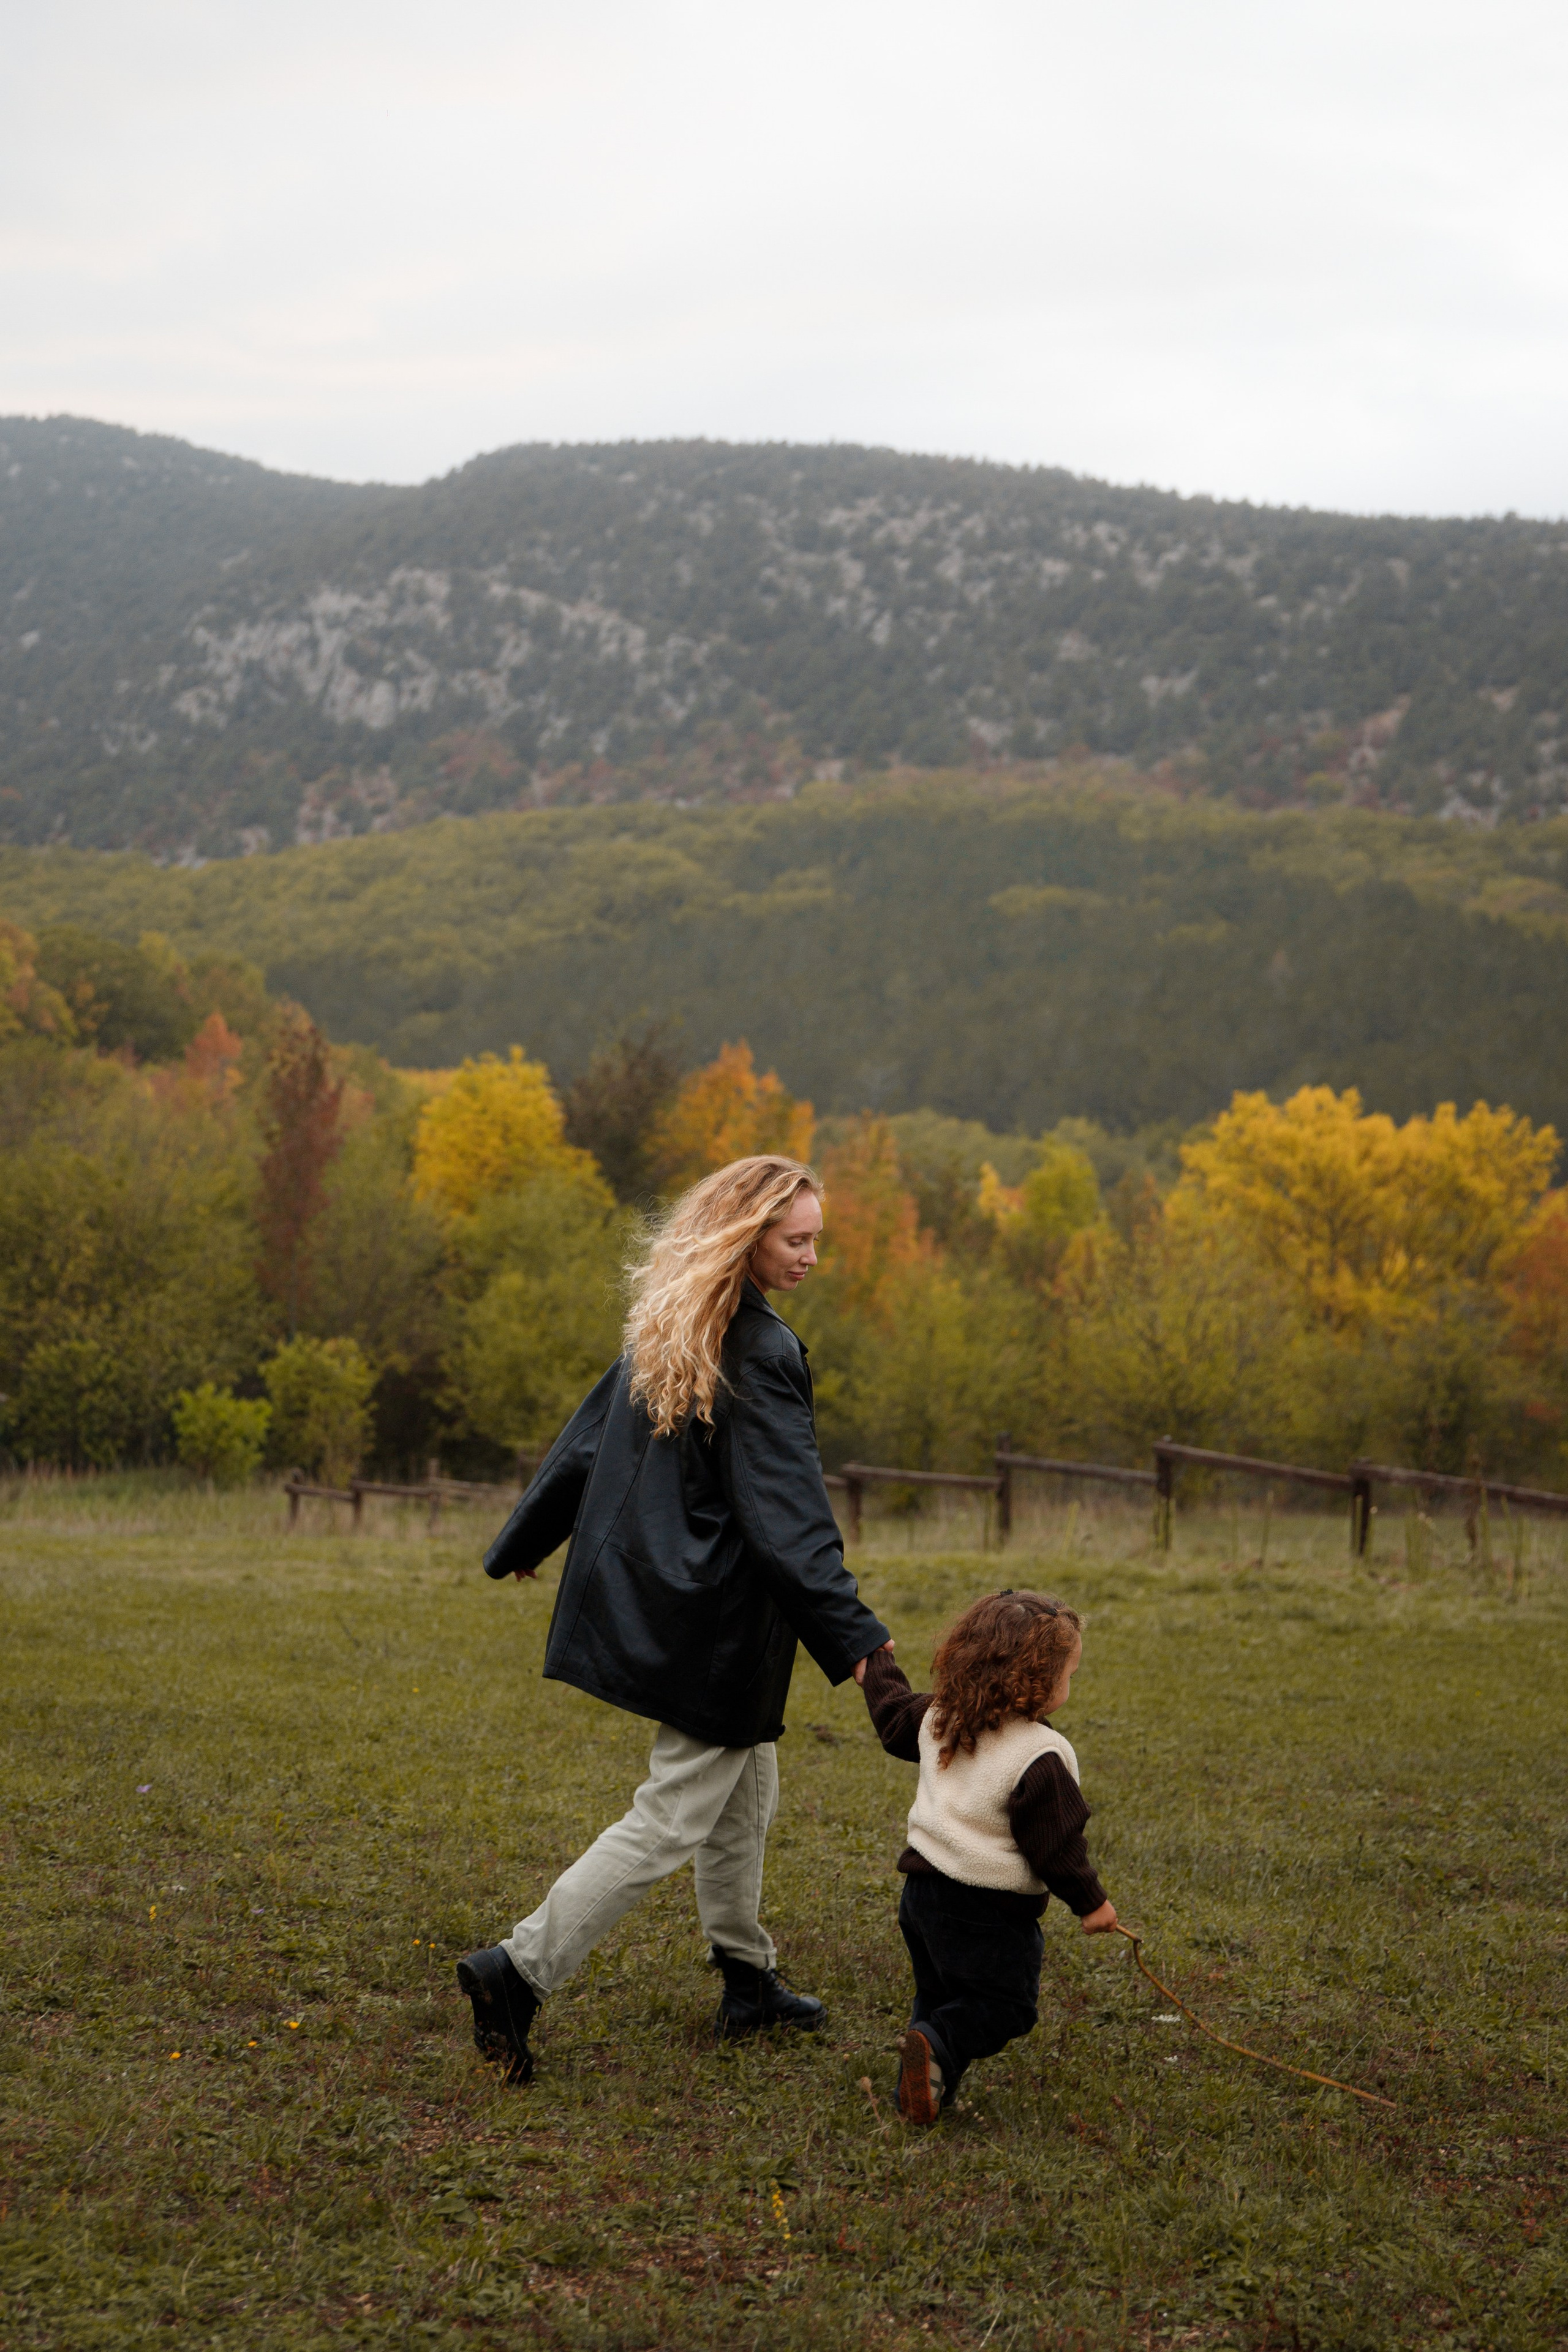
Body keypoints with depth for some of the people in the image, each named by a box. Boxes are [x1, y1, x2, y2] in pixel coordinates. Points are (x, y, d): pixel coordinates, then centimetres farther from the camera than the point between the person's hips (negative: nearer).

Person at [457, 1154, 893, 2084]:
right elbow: (787, 1512, -22)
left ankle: (749, 1980, 31)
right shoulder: (762, 1351, -19)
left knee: (748, 1795, 21)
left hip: (649, 1596, 9)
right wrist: (851, 1633, -21)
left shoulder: (668, 1327, 6)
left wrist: (525, 1543, 26)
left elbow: (587, 1437, 15)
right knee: (674, 1817, -2)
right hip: (716, 1621, -9)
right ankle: (520, 1971, -5)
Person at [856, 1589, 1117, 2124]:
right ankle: (937, 2047, -19)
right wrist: (1091, 1903, -2)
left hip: (924, 1885, 7)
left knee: (939, 1995, 21)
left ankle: (927, 2084, 5)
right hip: (988, 1912, -7)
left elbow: (894, 1718, 21)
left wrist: (877, 1671, 41)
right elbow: (1055, 1845, -17)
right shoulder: (1040, 1759, -21)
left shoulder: (938, 1718, 0)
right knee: (1004, 2005, 5)